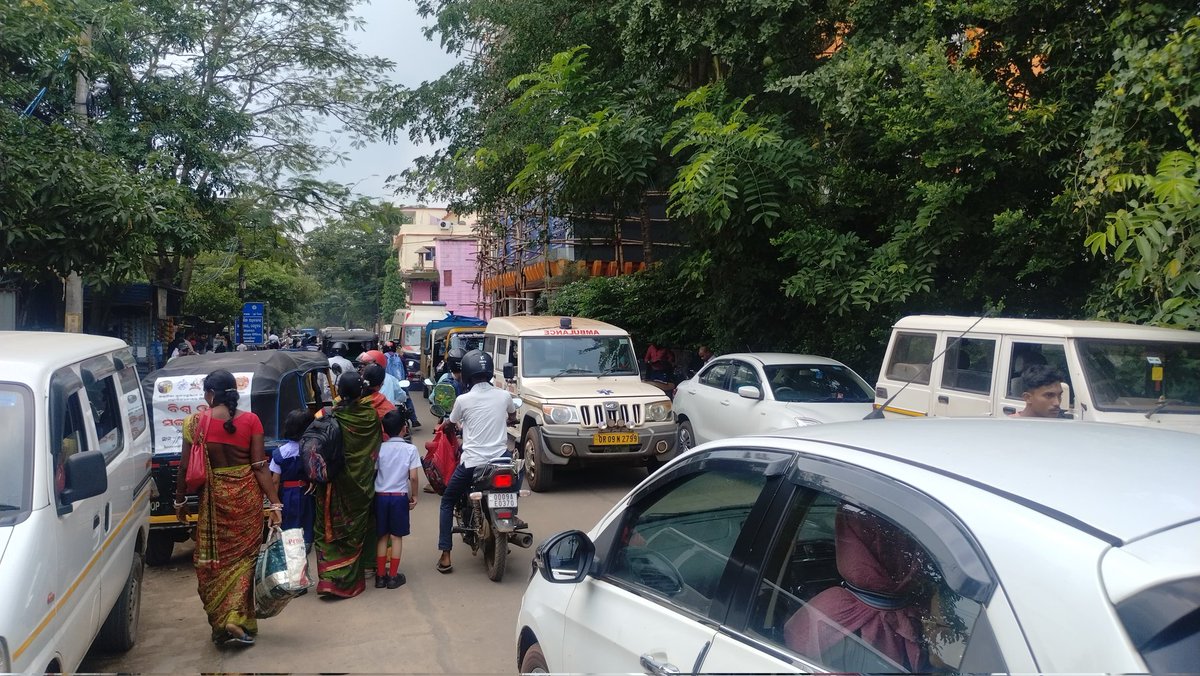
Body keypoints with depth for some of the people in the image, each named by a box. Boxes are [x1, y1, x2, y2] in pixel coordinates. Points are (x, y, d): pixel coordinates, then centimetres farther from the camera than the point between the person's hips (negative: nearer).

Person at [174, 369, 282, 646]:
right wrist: (275, 502, -5)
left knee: (213, 559, 13)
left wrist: (180, 500, 12)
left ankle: (219, 624, 18)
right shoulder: (250, 420, -5)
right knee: (242, 556, 11)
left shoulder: (196, 422, -5)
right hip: (246, 495, 0)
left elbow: (185, 467, -1)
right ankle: (236, 621, -1)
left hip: (214, 496, 0)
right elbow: (260, 466, -8)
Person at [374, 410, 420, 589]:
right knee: (396, 536, 6)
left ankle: (380, 576, 16)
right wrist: (414, 496, 3)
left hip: (380, 495, 2)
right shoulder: (410, 449, -6)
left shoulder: (379, 448, 0)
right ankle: (393, 576, 9)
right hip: (400, 496, -2)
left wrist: (376, 491, 14)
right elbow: (413, 477, -9)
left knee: (382, 536, 11)